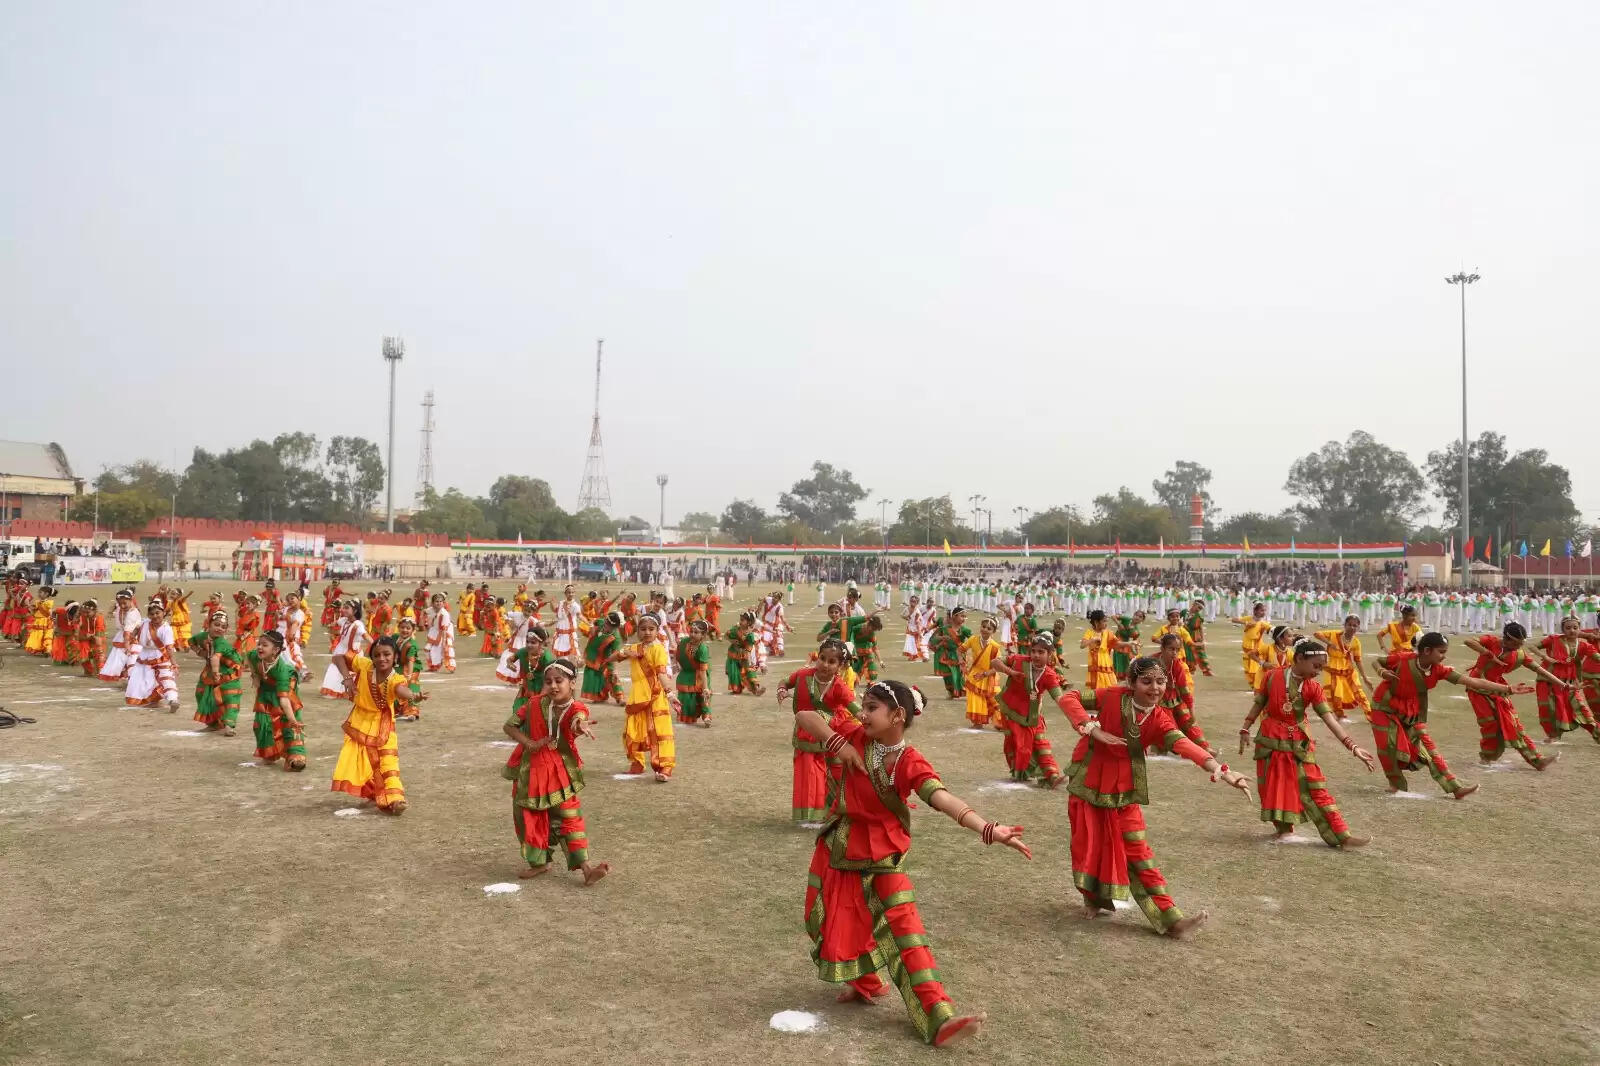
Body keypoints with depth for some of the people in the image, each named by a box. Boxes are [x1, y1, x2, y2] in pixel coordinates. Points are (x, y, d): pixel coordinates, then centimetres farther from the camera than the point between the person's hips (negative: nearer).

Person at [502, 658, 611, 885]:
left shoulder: (575, 709, -14)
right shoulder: (535, 705, -8)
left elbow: (577, 720, -39)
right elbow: (508, 725, 0)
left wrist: (581, 727, -65)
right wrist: (529, 743, -16)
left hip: (560, 772, -2)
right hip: (531, 771, 3)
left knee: (570, 817, -6)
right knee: (530, 817, 10)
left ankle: (585, 866, -5)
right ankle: (539, 862, 28)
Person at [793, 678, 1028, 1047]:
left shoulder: (910, 764, -21)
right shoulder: (856, 737, -11)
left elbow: (944, 799, -37)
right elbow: (803, 717, -9)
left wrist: (988, 829, -53)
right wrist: (837, 742, -25)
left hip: (883, 854, -3)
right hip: (840, 848, 4)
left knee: (904, 927, -10)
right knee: (840, 924, 10)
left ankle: (938, 1019, -10)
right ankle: (867, 983, 37)